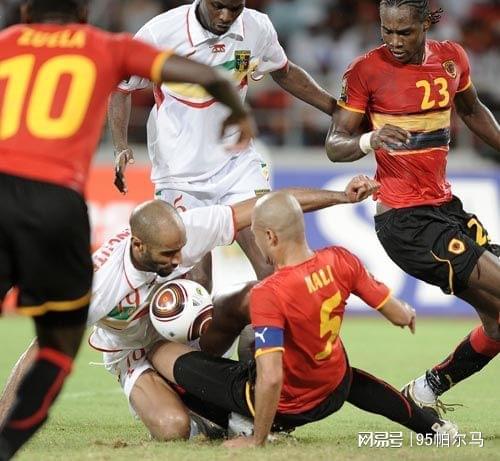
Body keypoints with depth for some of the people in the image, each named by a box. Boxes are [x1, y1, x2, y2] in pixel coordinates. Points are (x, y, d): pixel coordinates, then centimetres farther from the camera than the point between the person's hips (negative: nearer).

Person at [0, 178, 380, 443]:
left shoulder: (187, 229, -28)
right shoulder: (99, 279, -35)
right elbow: (43, 348, -30)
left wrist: (342, 196, -23)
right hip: (136, 353, -4)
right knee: (173, 428, -34)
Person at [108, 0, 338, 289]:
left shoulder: (259, 29, -7)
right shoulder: (160, 32, -18)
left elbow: (284, 73, 15)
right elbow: (122, 87, -3)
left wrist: (337, 110, 11)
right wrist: (122, 148, -16)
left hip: (238, 164, 3)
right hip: (181, 175, -3)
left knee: (271, 269, -8)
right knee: (197, 284, -4)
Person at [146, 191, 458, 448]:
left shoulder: (268, 294, -32)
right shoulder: (341, 261, -16)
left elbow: (270, 378, -37)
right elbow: (400, 316, -6)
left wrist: (258, 439, -23)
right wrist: (408, 313, 20)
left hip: (285, 407, -5)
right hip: (333, 395, 5)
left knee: (162, 352, 0)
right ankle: (431, 425, 36)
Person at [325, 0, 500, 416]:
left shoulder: (452, 58, 5)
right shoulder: (366, 70, -11)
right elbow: (335, 145, -10)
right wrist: (370, 141, -29)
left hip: (445, 205, 7)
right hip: (405, 220, -7)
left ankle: (428, 390, 18)